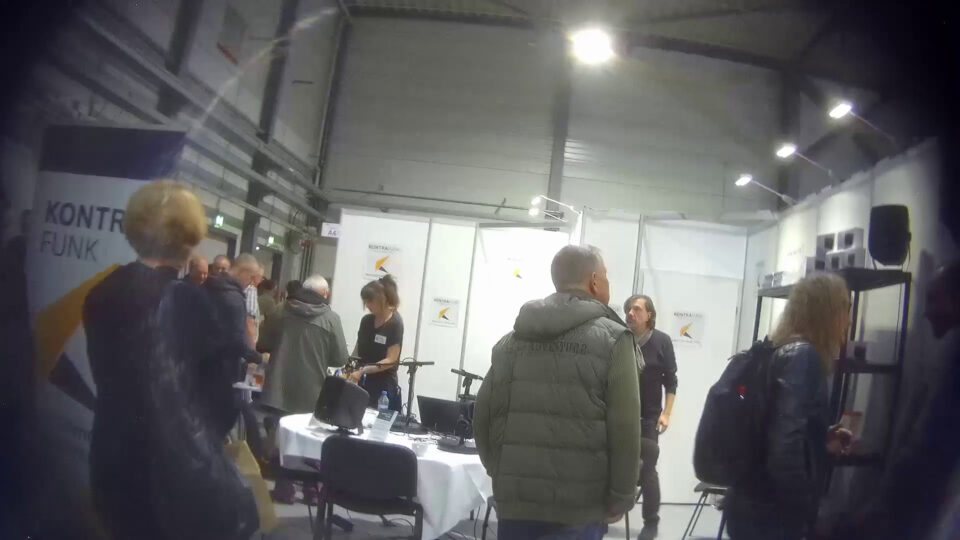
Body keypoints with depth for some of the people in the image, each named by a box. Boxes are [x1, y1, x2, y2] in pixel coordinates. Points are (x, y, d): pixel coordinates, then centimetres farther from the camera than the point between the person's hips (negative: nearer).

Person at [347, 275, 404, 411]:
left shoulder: (395, 323, -10)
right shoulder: (366, 320, 7)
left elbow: (391, 360, -15)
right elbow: (357, 351, 13)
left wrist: (363, 370, -22)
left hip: (384, 387, -5)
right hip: (363, 384, 5)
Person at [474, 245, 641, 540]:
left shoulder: (511, 340, 9)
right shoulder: (612, 340, -5)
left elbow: (483, 416, 9)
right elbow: (624, 431, -11)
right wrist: (619, 499, -1)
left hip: (515, 499, 4)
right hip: (578, 507, -4)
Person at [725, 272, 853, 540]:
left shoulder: (779, 351, 12)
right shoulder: (803, 355, -15)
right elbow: (786, 443, -26)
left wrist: (823, 443, 15)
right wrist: (803, 513, -18)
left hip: (755, 505, 9)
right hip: (770, 514, -9)